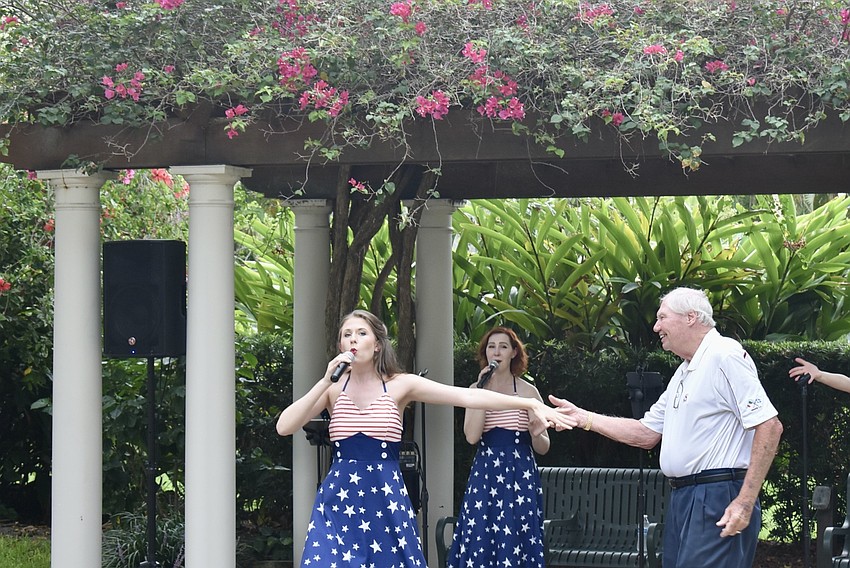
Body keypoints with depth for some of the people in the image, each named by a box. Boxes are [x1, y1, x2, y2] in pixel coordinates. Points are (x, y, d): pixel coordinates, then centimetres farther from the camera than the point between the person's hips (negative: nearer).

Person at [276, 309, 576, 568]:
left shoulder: (400, 385, 1)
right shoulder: (334, 388, 4)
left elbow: (467, 396, -7)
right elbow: (284, 427, -7)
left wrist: (532, 404, -15)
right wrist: (325, 382, -14)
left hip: (386, 501, -1)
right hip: (339, 500, 1)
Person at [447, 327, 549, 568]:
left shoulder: (528, 391, 5)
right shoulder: (476, 389, 8)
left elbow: (543, 447, 8)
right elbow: (472, 436, -7)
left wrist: (535, 432, -14)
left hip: (520, 476, -1)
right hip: (485, 474, 1)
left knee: (517, 543, -5)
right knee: (481, 540, -4)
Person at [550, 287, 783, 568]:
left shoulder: (724, 356, -11)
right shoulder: (684, 373, 20)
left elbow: (769, 426, -18)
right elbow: (646, 433, 24)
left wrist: (745, 502, -21)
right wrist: (582, 417, 17)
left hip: (718, 502, -10)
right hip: (683, 500, 10)